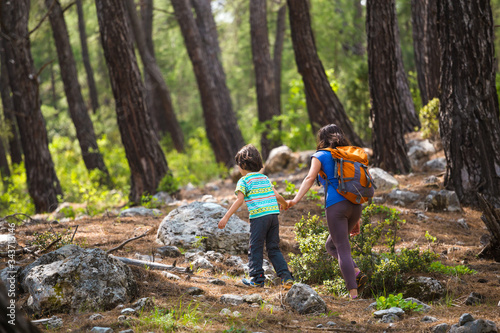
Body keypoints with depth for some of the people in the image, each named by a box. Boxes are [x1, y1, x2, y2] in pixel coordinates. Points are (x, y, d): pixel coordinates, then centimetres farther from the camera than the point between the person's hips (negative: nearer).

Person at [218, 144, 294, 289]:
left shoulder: (244, 181, 1)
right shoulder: (265, 178, 19)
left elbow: (239, 200, -11)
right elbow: (277, 196, 18)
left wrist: (226, 217, -14)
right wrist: (284, 204, 41)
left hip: (258, 216, -6)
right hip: (273, 214, 6)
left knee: (256, 248, 5)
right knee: (274, 248, 12)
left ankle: (257, 278, 5)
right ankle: (286, 276, 3)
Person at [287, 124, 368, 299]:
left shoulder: (320, 156, 6)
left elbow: (310, 178, -10)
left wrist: (295, 200, -18)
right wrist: (356, 218, 24)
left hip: (336, 205, -6)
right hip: (355, 205, 6)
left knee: (343, 250, -4)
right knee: (331, 245, 21)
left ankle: (354, 293, -13)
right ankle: (357, 273, 0)